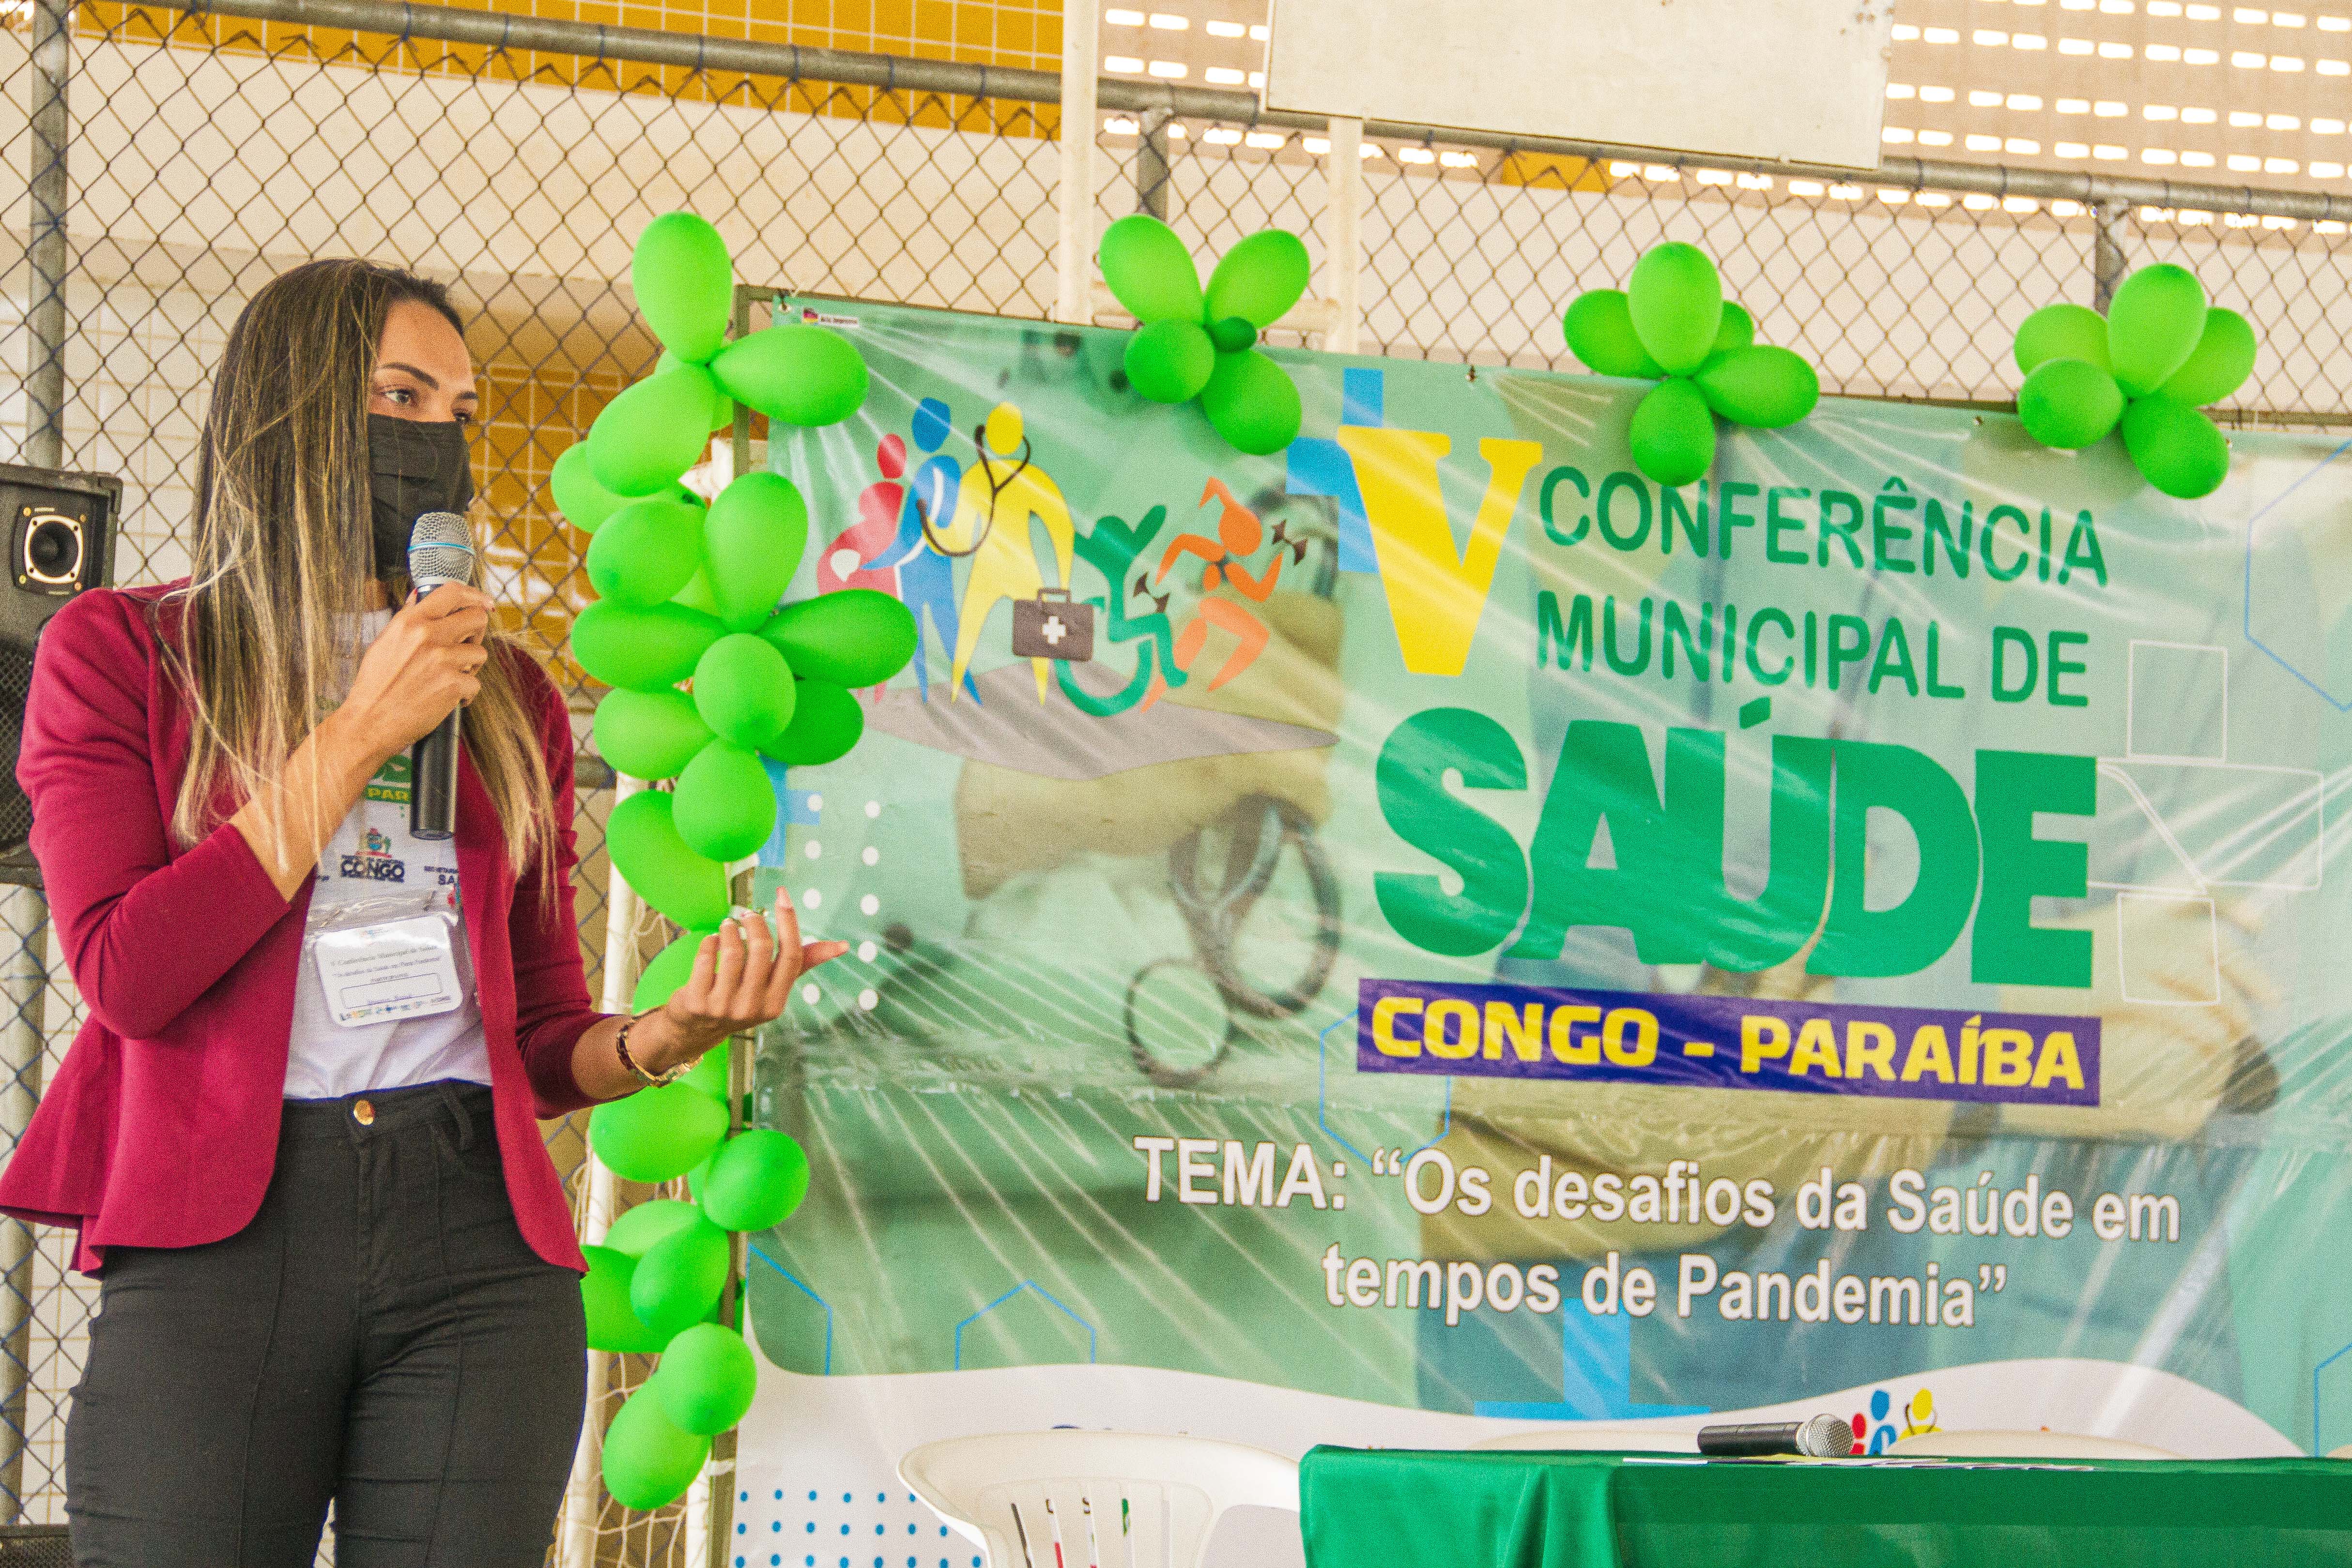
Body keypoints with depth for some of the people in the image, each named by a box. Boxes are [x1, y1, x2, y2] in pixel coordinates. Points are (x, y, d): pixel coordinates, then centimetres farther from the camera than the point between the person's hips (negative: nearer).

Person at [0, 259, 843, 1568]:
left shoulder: (509, 697, 19)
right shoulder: (121, 652, 8)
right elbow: (128, 973, -6)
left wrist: (671, 1033, -6)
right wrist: (362, 734, -4)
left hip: (479, 1228, 3)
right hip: (217, 1232, -3)